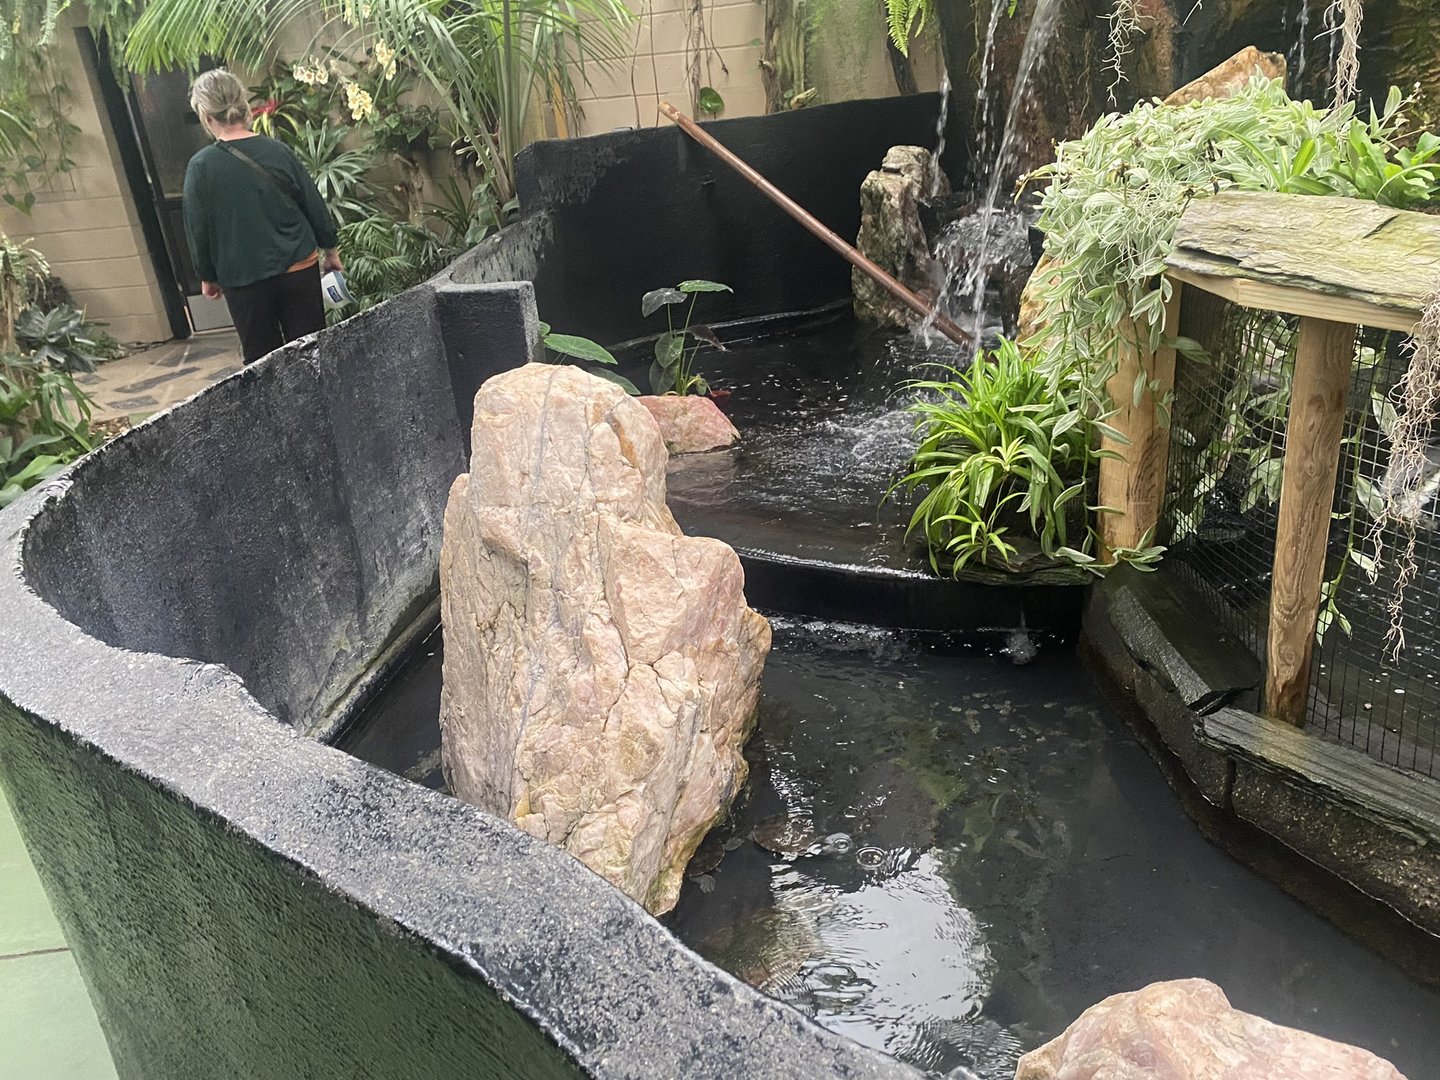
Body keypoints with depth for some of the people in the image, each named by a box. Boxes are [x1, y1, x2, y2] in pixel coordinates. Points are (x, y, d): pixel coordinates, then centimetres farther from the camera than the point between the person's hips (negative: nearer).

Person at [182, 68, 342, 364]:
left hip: (244, 281, -2)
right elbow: (315, 206, 3)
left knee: (262, 360, 10)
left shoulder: (201, 167, -9)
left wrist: (207, 277, 11)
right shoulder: (278, 152, -4)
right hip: (299, 271, 2)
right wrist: (330, 249, 18)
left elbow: (198, 230, -3)